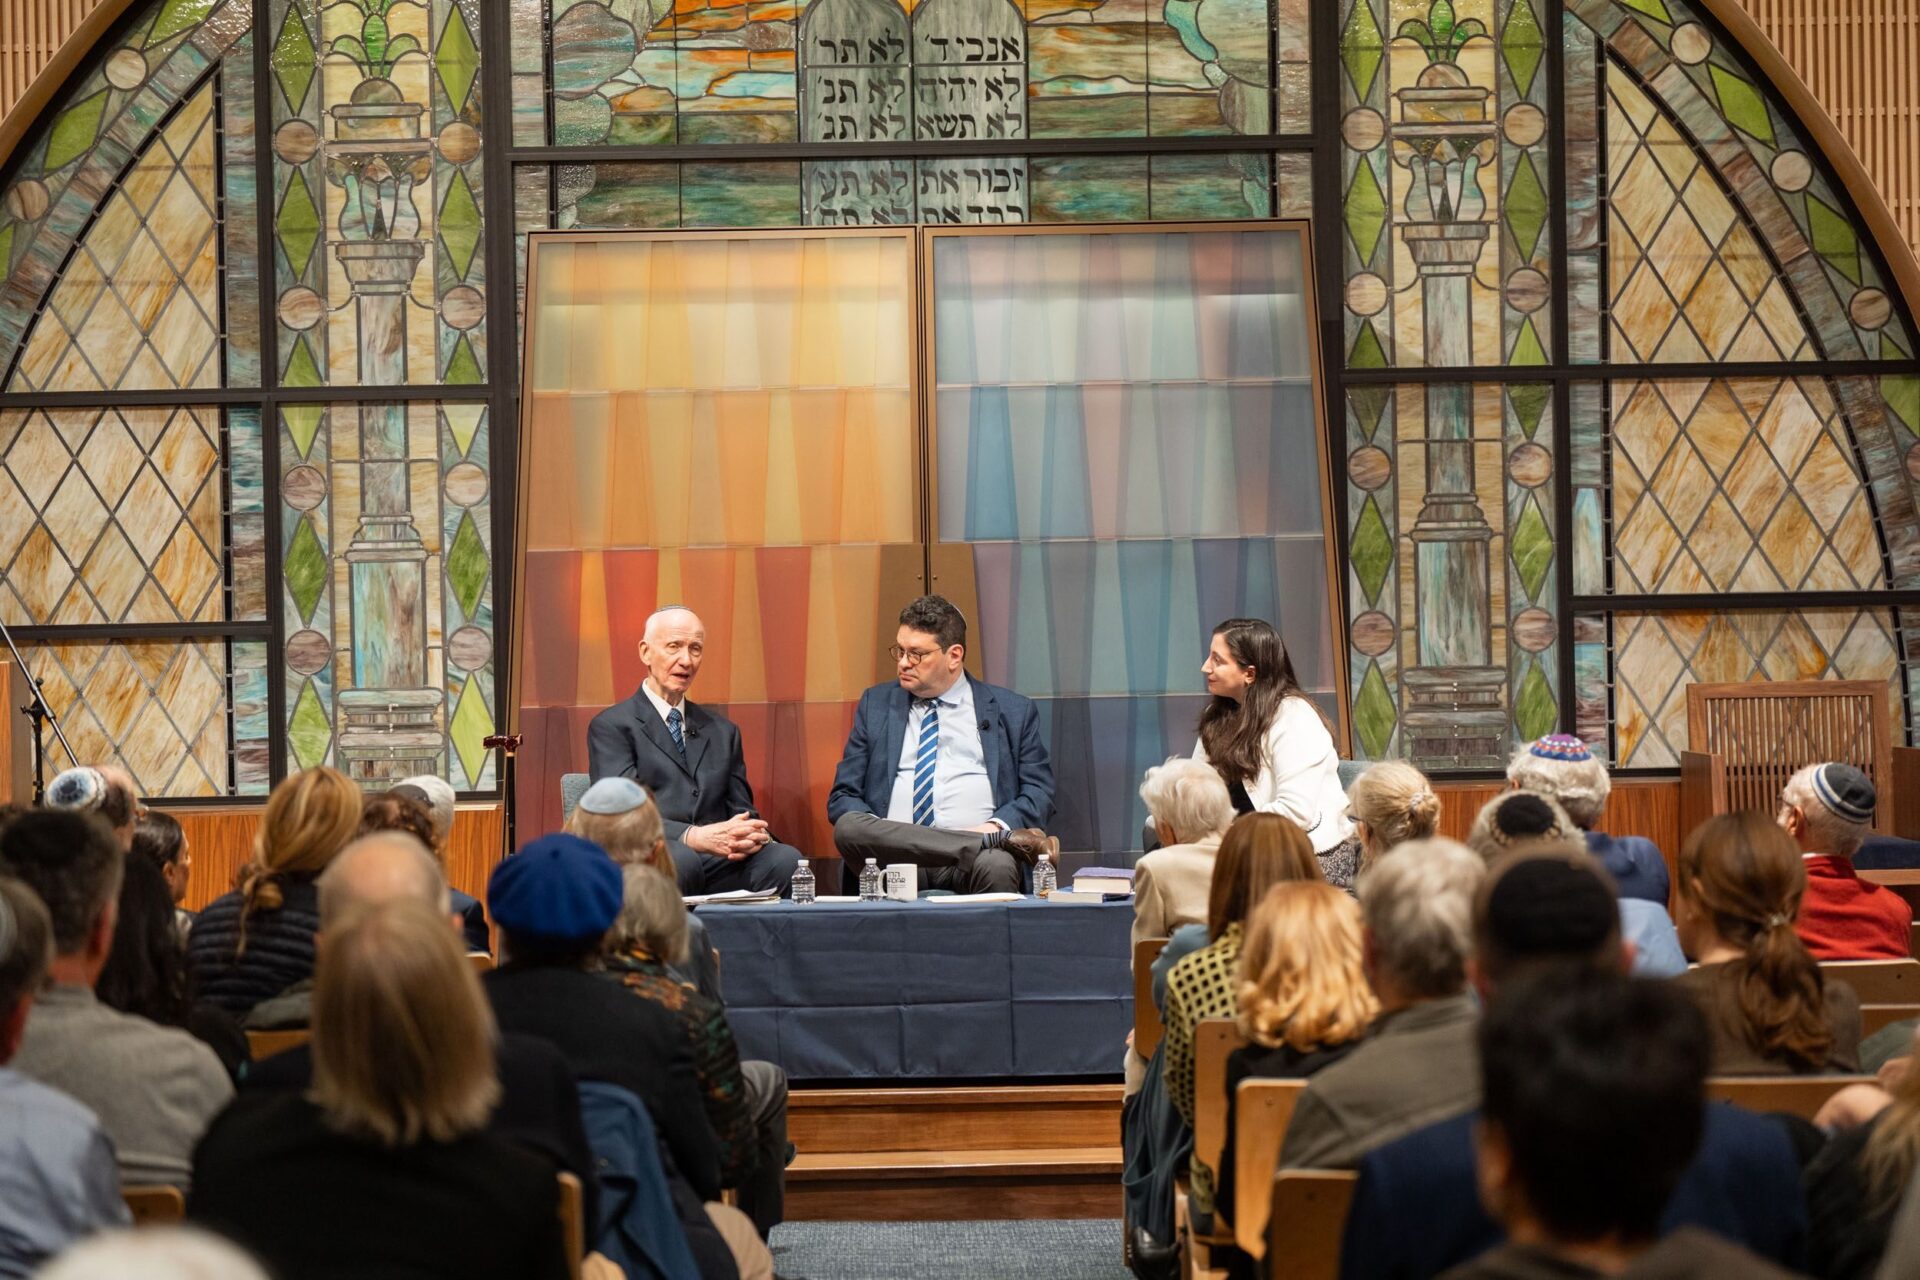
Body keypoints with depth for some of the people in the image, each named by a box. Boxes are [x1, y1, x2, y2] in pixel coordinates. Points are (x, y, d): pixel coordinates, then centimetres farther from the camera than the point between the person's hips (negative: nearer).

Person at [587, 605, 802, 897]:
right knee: (679, 859, -40)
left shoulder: (723, 731, 25)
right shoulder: (611, 727, 5)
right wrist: (695, 837, -25)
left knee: (787, 859, -28)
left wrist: (755, 834, -7)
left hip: (719, 863, 5)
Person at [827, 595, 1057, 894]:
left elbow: (1040, 792, 10)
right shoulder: (875, 704, 18)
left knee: (997, 866, -44)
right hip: (895, 853, 5)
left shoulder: (1014, 711, 14)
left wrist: (997, 826, -12)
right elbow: (842, 798, 15)